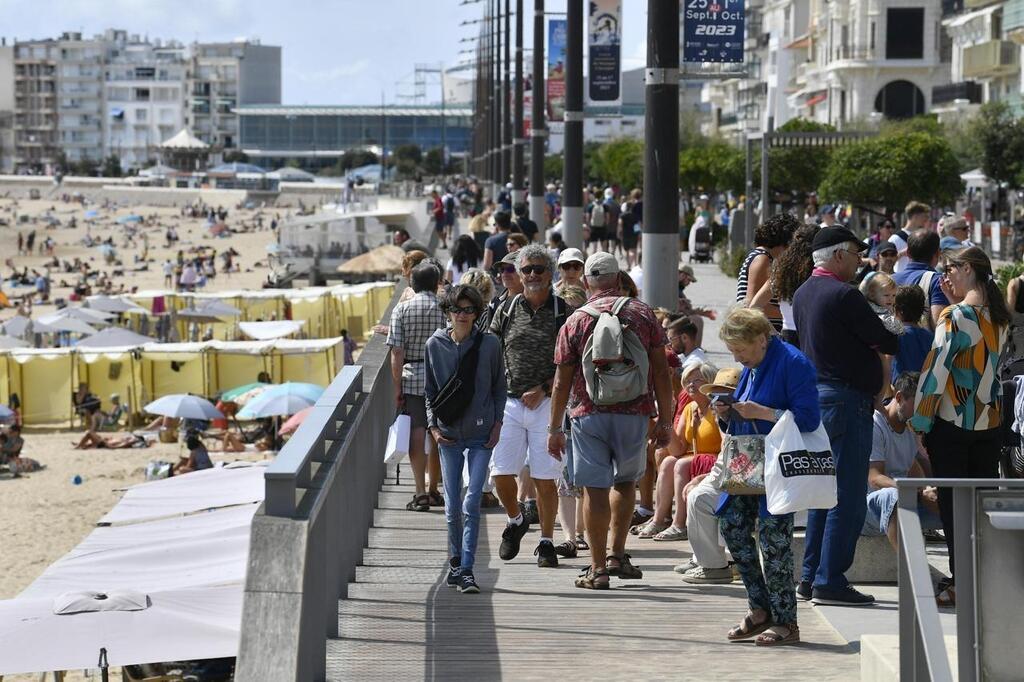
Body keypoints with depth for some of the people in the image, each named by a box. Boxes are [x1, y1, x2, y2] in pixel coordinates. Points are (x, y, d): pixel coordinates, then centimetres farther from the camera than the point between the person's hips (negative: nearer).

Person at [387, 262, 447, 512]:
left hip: (411, 378, -1)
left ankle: (420, 493, -7)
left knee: (416, 435, 0)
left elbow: (397, 352, -6)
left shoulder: (402, 309, -2)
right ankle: (433, 491, 18)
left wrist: (397, 386, -2)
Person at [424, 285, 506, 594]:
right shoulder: (435, 345, 1)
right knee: (452, 505, 6)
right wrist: (433, 425, 1)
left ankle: (466, 570, -9)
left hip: (481, 434, -2)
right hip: (449, 435, 2)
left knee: (471, 504, -10)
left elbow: (499, 388, 7)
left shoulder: (489, 344, -3)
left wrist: (497, 424, -1)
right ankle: (455, 562, 25)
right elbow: (430, 391, 10)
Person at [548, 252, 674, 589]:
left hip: (589, 413, -2)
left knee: (595, 488, 0)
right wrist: (665, 420, 7)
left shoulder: (575, 321, 0)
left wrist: (555, 428, 7)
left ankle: (598, 568, 1)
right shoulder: (643, 314, 4)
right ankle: (617, 555, 20)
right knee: (626, 480, 20)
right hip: (634, 412, 2)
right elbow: (661, 371, 2)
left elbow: (562, 381, 0)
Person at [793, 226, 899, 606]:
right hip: (846, 399, -10)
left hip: (815, 397, 10)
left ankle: (811, 576, 16)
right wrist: (901, 342, 8)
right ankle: (830, 580, -7)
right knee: (848, 494, -6)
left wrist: (871, 344, 8)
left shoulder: (802, 294, 14)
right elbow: (885, 341, -12)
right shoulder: (843, 295, -15)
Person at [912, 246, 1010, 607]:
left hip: (952, 424, -6)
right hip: (990, 424, 6)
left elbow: (935, 371, -17)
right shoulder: (998, 317, 5)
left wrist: (920, 424, -11)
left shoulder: (955, 316, -15)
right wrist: (956, 300, 12)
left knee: (952, 503, 1)